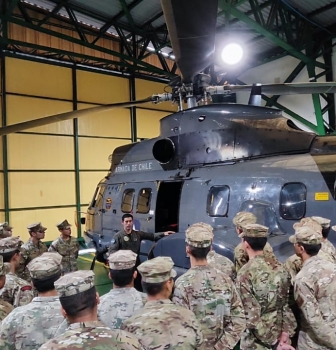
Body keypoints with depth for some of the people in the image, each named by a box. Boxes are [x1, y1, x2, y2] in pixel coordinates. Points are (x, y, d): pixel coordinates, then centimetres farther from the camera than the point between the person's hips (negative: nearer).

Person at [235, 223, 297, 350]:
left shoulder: (245, 273, -21)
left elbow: (251, 314, -21)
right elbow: (288, 303, -1)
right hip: (279, 334, 5)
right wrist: (286, 332, 1)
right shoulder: (280, 267, -4)